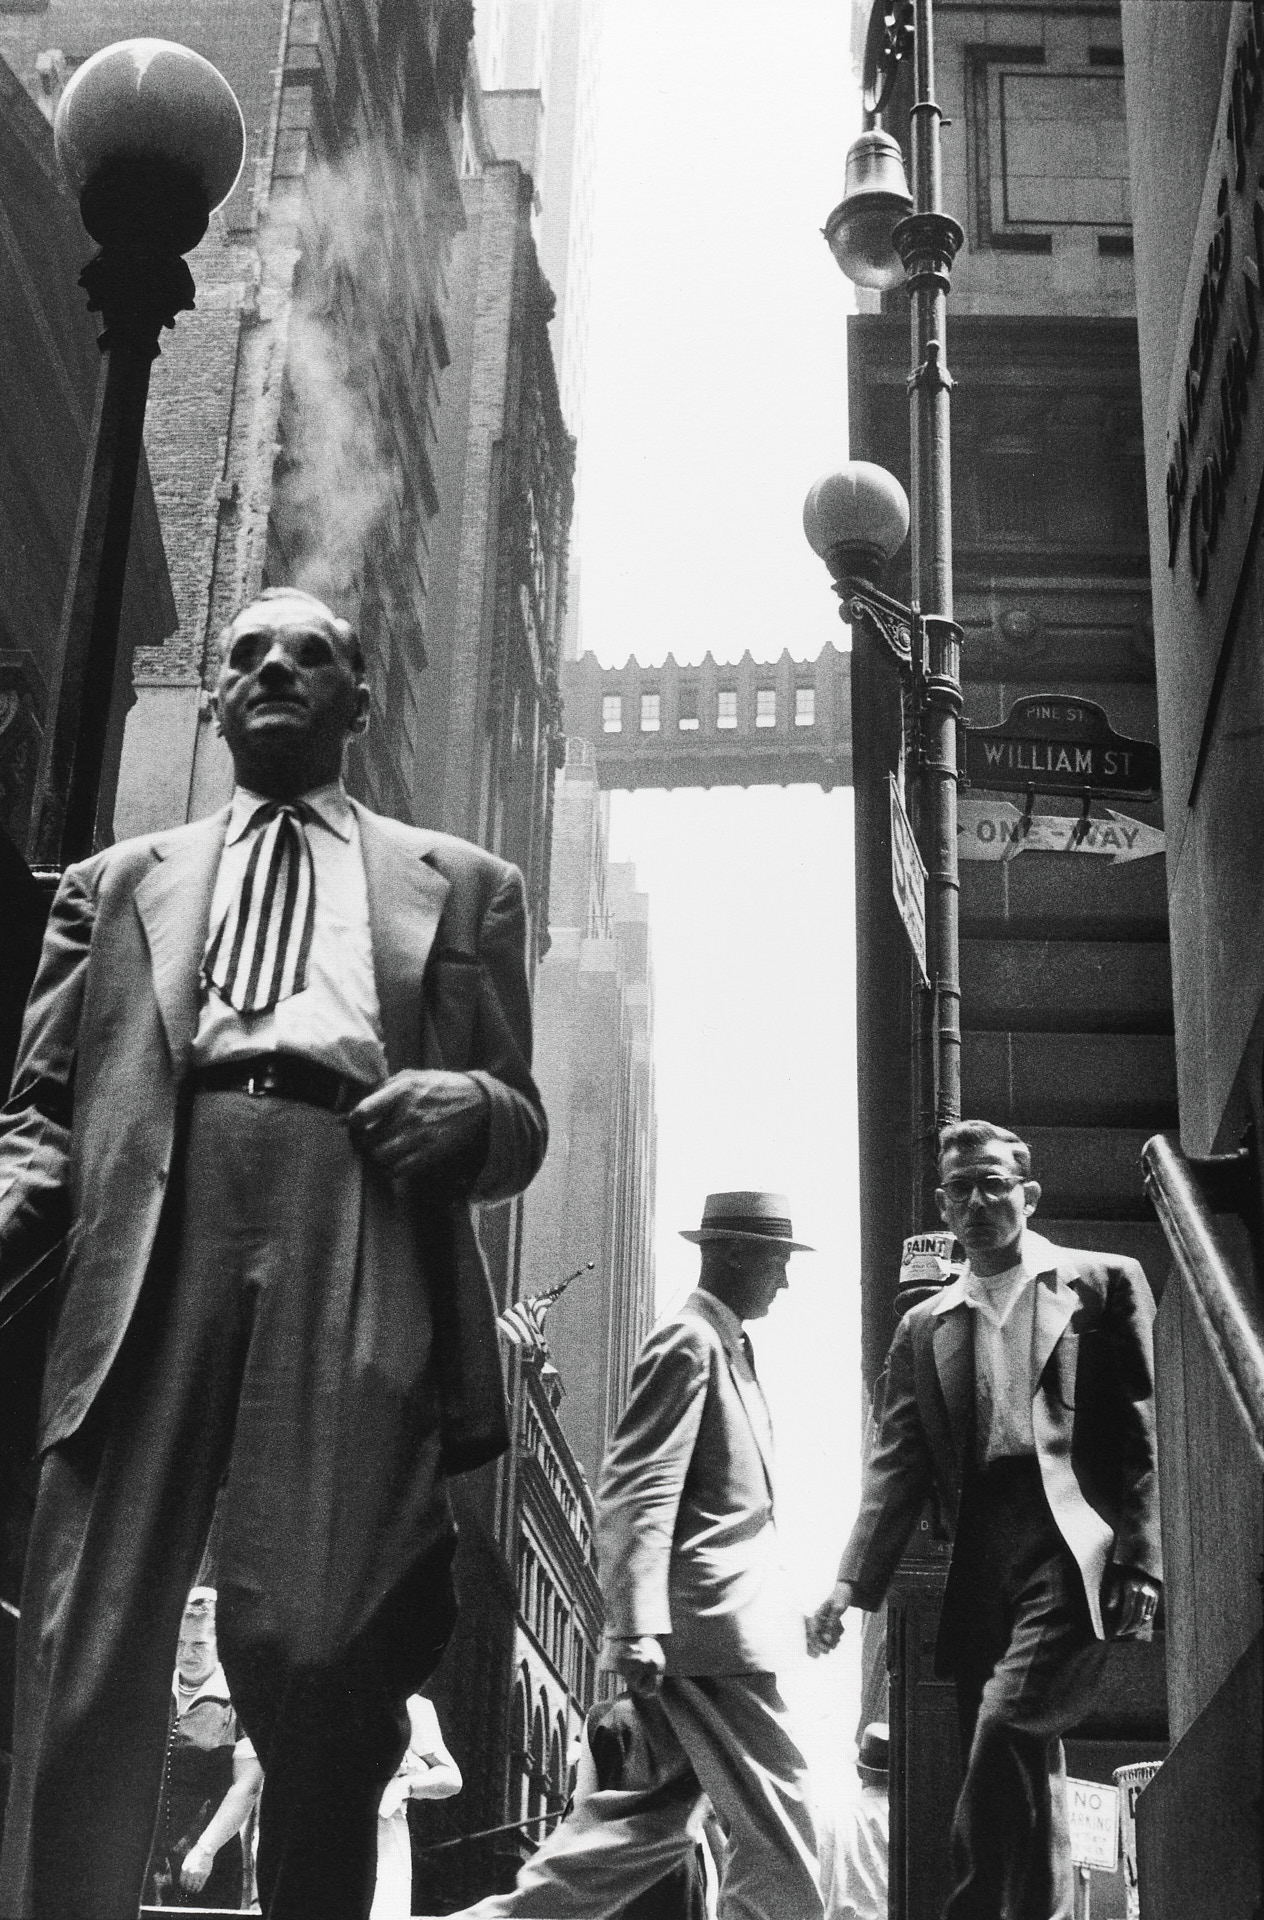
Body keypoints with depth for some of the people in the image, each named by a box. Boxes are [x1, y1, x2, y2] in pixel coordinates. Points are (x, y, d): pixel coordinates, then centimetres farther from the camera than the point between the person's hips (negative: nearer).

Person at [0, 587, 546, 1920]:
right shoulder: (120, 884, 27)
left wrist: (471, 1107, -3)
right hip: (150, 1223, 1)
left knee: (303, 1648, -13)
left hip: (360, 1228, -1)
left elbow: (521, 1127, 21)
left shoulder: (460, 886, 25)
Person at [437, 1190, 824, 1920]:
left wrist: (781, 1601, 21)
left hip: (723, 1620, 10)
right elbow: (636, 1494, -19)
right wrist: (640, 1628, -24)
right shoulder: (688, 1342, -12)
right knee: (775, 1812, -4)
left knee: (656, 1815, 12)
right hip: (708, 1628, -10)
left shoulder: (727, 1346, 17)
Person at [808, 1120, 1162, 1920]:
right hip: (980, 1566, 5)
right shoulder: (924, 1327, 19)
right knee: (1024, 1764, 7)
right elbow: (898, 1463, 12)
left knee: (1004, 1722, -22)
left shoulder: (1102, 1282, 8)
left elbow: (1149, 1430, 2)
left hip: (1072, 1548, -5)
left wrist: (1143, 1560, -9)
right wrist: (853, 1582, -1)